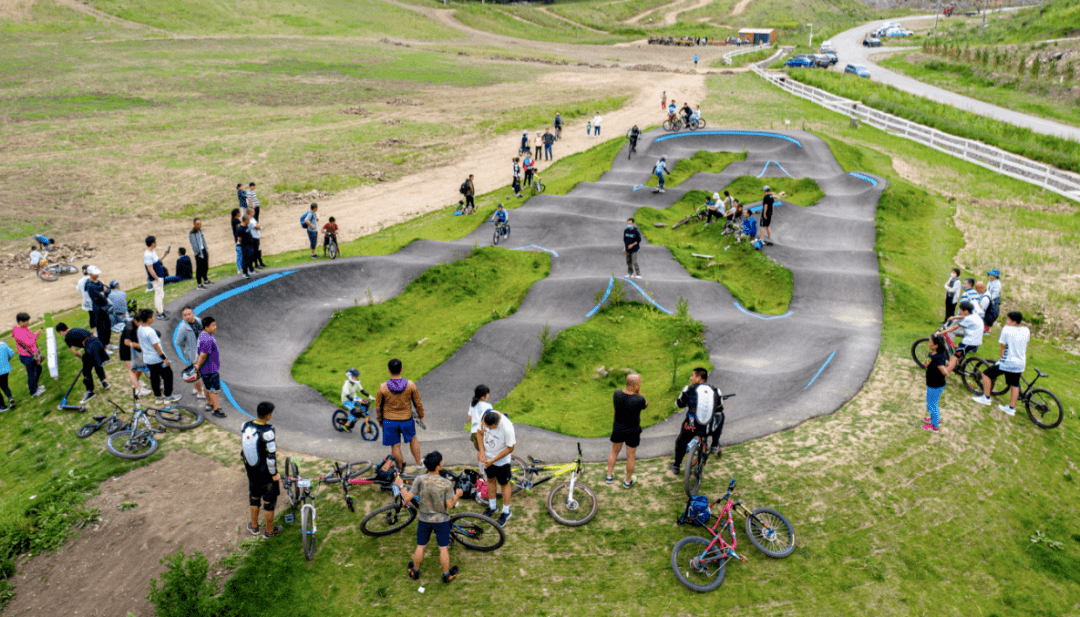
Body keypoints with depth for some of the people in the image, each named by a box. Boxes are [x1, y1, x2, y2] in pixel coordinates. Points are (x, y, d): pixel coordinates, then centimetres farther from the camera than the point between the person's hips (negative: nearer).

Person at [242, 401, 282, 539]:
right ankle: (269, 531, 31)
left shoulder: (245, 426, -11)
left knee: (254, 497, 26)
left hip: (251, 469, 6)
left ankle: (254, 527, 44)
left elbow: (243, 447, 5)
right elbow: (271, 456, -24)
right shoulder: (267, 433, -31)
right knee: (269, 501, 14)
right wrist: (274, 474, -12)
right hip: (266, 472, -6)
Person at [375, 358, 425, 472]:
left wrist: (379, 420, 12)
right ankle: (418, 463, 32)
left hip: (389, 420, -1)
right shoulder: (410, 385, -16)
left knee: (395, 446, 14)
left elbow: (378, 407, -5)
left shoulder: (383, 388, -17)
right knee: (413, 439, 26)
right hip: (406, 420, 1)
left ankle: (400, 468, 30)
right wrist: (421, 415, 14)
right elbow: (418, 403, -4)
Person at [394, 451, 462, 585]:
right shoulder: (446, 484, -23)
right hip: (441, 520, -2)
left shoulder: (420, 480, -20)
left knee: (420, 547, 21)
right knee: (443, 548, 15)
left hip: (424, 519, 2)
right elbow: (450, 505, -16)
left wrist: (401, 486, 2)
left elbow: (407, 498, -14)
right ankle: (446, 575, 31)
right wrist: (457, 495, 2)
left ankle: (415, 572, 40)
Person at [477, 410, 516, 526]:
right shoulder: (484, 417, -22)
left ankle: (506, 512, 34)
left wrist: (493, 460, -21)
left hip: (501, 460, -5)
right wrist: (482, 452, -11)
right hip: (487, 457, 5)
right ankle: (492, 506, 45)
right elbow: (480, 432, -2)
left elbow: (510, 448, -23)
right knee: (490, 480, 22)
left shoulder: (507, 428, -36)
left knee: (504, 484, 13)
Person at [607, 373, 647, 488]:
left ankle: (609, 476, 40)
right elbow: (645, 405, -8)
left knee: (614, 451, 25)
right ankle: (628, 481, 34)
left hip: (617, 428, 3)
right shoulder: (639, 400, -31)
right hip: (632, 431, -3)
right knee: (631, 456, 17)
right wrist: (638, 392, -17)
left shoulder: (617, 393, -21)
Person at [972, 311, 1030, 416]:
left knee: (986, 374, 9)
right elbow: (1025, 347, 14)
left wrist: (1001, 358, 6)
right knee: (1014, 385, 15)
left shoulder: (1006, 330, -12)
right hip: (1020, 364, 6)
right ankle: (1011, 408, 19)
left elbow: (1003, 346, -7)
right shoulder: (1026, 331, 3)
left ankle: (986, 398, 12)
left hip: (1007, 362, -6)